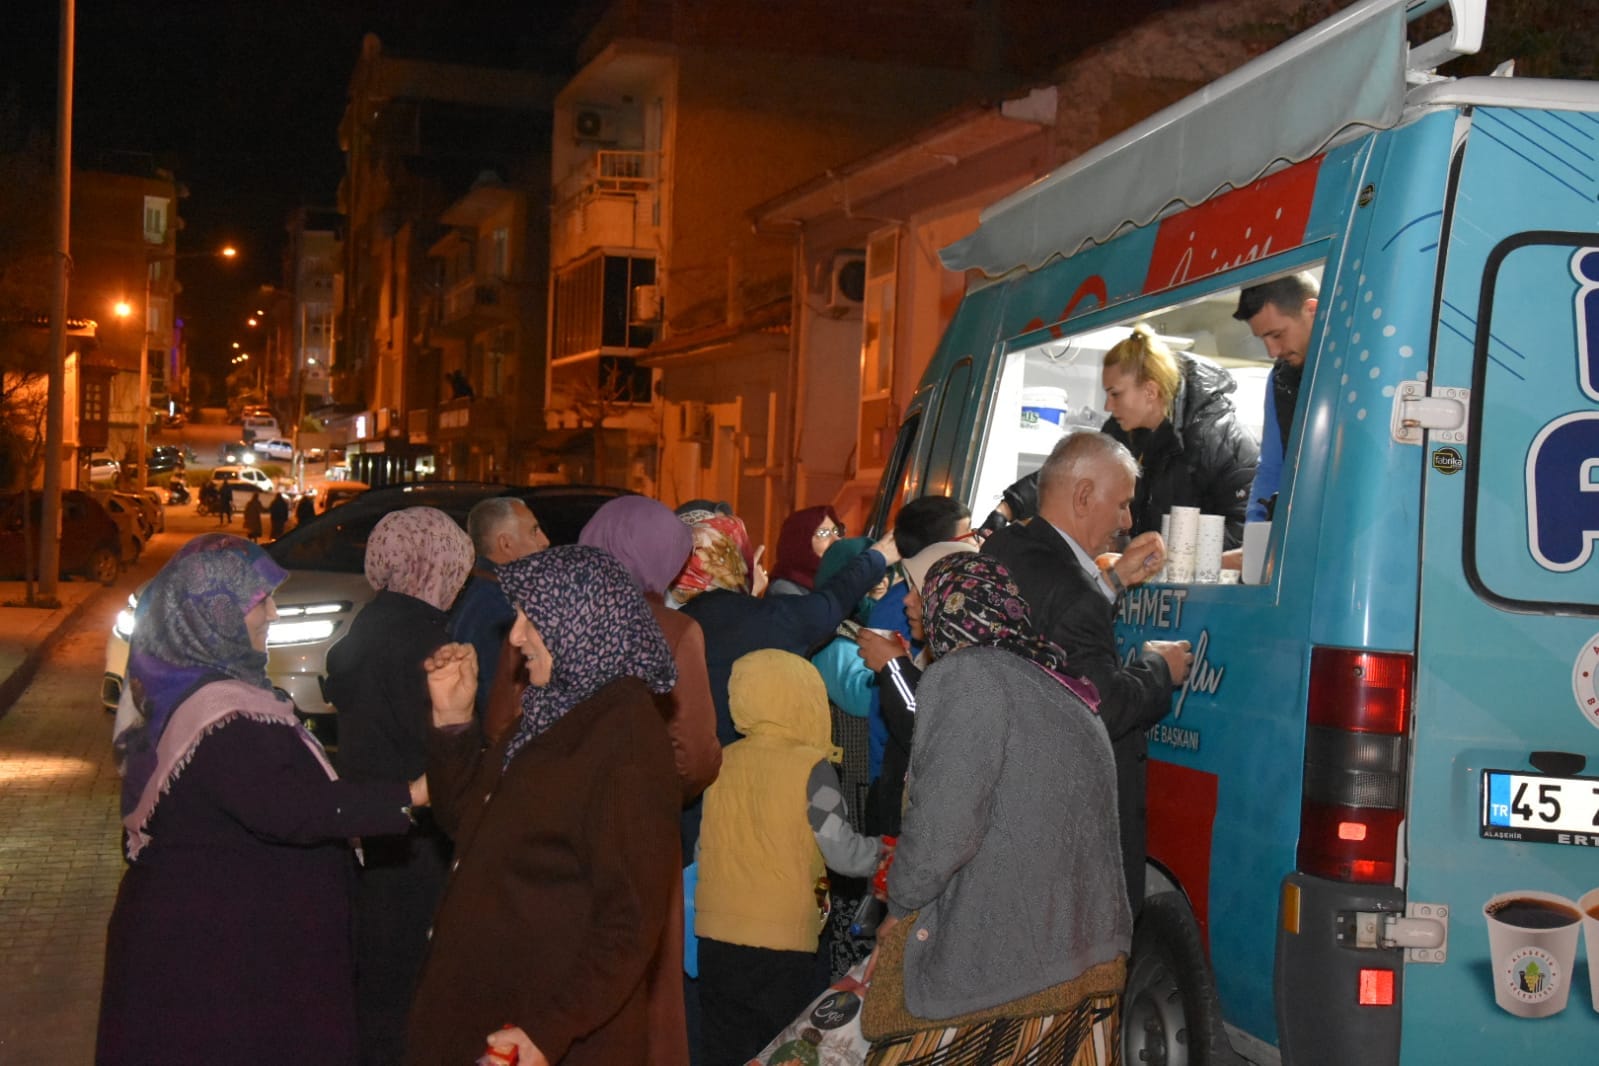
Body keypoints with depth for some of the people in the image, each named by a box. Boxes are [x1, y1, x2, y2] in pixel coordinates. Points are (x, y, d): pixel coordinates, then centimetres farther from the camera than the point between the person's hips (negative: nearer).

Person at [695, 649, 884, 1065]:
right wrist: (887, 848, 10)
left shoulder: (721, 762, 5)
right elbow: (845, 855, -8)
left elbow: (705, 848, 11)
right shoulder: (810, 767, -10)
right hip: (780, 943, -5)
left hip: (715, 937, 5)